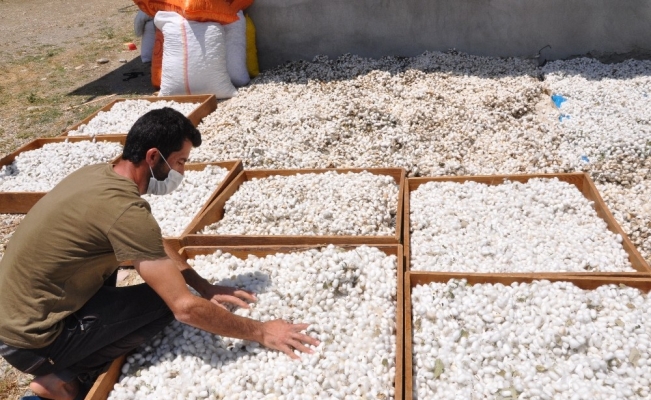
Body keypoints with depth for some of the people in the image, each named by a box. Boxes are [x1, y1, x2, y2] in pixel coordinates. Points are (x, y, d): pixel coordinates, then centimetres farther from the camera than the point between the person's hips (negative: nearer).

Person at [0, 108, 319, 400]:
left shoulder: (99, 174, 1)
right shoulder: (125, 208, -27)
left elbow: (153, 244, 14)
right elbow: (186, 308, -27)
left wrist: (204, 286, 5)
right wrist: (261, 332, -16)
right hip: (31, 341, -8)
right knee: (166, 302, -7)